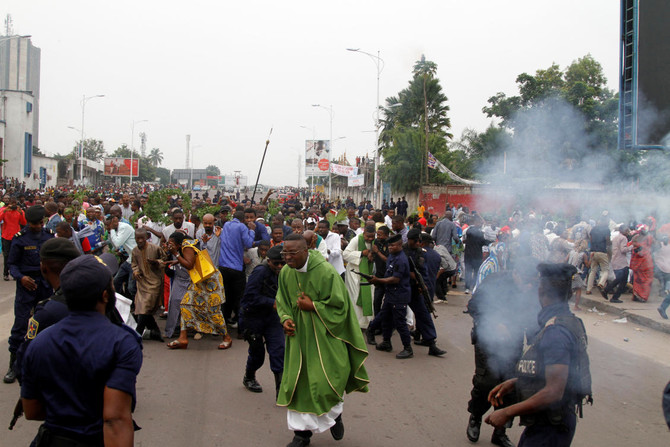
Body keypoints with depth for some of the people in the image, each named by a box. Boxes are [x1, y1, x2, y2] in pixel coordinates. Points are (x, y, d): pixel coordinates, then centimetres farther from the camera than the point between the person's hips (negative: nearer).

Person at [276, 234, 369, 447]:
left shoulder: (326, 272, -19)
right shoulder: (285, 273, -3)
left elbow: (339, 306, -13)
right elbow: (282, 301, 12)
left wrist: (312, 307, -18)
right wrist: (285, 318, -7)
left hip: (323, 336, -5)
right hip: (298, 335, 5)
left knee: (323, 380, -2)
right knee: (297, 382, 6)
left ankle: (335, 414, 31)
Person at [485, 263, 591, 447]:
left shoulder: (556, 332, -24)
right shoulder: (570, 321, 7)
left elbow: (553, 392, -28)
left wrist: (507, 413, -22)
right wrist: (513, 383, 8)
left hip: (549, 430, -9)